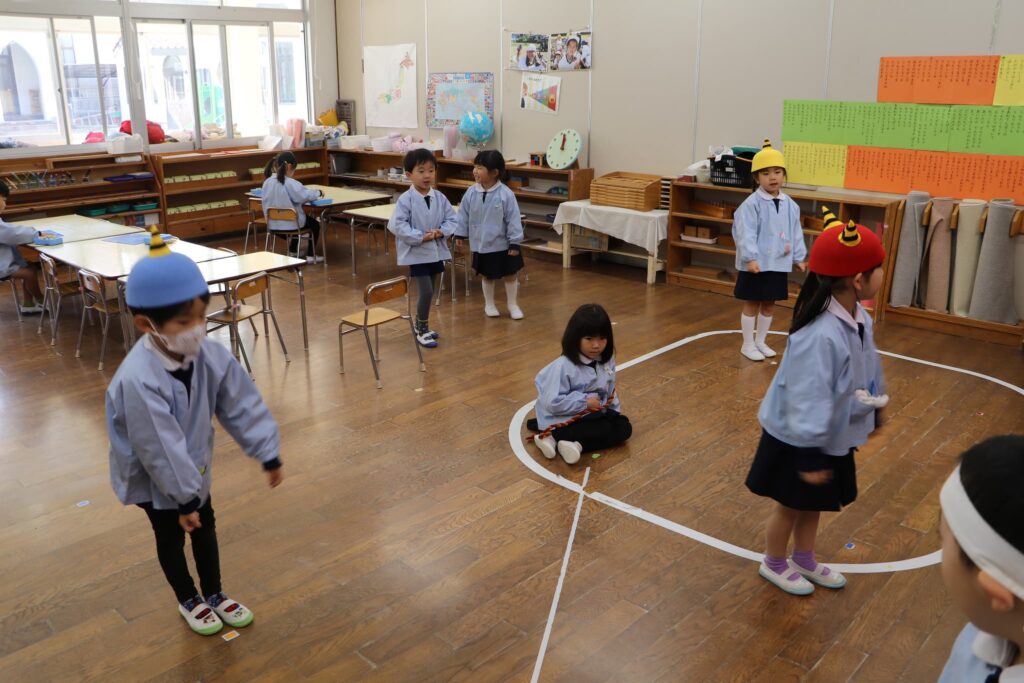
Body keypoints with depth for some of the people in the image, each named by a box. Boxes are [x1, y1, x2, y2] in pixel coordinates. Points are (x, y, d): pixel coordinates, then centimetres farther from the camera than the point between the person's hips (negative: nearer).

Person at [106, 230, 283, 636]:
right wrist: (184, 498, -23)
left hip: (194, 465, 6)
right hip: (153, 478, -6)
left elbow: (242, 407, -11)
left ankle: (214, 594, 42)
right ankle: (189, 602, 40)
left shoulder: (210, 355, -19)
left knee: (206, 527, 20)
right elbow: (160, 450, -32)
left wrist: (268, 453, -8)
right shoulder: (138, 381, -39)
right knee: (171, 538, 15)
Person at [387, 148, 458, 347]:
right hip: (416, 252, -6)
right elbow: (397, 225, -19)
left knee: (430, 291, 16)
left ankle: (420, 325, 35)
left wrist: (441, 232, -15)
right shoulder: (405, 200, -14)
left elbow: (452, 219, 5)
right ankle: (422, 330, 8)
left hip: (436, 251, 6)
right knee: (426, 291, -9)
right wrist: (421, 237, -23)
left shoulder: (440, 198, 0)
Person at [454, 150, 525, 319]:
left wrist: (515, 243, -13)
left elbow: (513, 220, -13)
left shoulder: (506, 194, -16)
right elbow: (463, 215, 3)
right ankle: (489, 304, 33)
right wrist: (460, 235, 3)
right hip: (481, 245, 2)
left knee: (510, 275, 10)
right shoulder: (471, 192, -6)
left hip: (503, 245, -2)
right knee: (487, 276, 16)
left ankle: (513, 305, 27)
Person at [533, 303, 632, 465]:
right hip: (563, 422, -8)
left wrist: (615, 412, 3)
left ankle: (577, 444, -23)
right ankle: (553, 438, -23)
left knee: (623, 426, -9)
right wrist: (585, 402, -21)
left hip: (594, 415, 8)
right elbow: (552, 402, -26)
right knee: (605, 430, -23)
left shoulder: (607, 361, 1)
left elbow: (610, 392, 15)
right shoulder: (563, 366, -22)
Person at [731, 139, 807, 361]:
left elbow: (796, 233, 11)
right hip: (756, 264, -6)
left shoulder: (790, 205, 5)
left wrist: (799, 258, 11)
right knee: (752, 304, 4)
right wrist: (750, 258, -25)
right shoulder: (751, 204, -14)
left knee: (769, 304, 15)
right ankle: (748, 344, 16)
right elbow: (746, 234, -19)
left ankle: (760, 341, 29)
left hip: (779, 263, 6)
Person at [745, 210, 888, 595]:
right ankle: (774, 565, 38)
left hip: (833, 438, 8)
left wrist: (874, 408, 25)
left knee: (812, 505, 25)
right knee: (790, 506, 14)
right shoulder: (820, 335, -35)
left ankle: (805, 562, 47)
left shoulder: (858, 318, -4)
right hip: (798, 441, -8)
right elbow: (807, 400, -32)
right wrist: (810, 455, -27)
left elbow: (868, 369, 13)